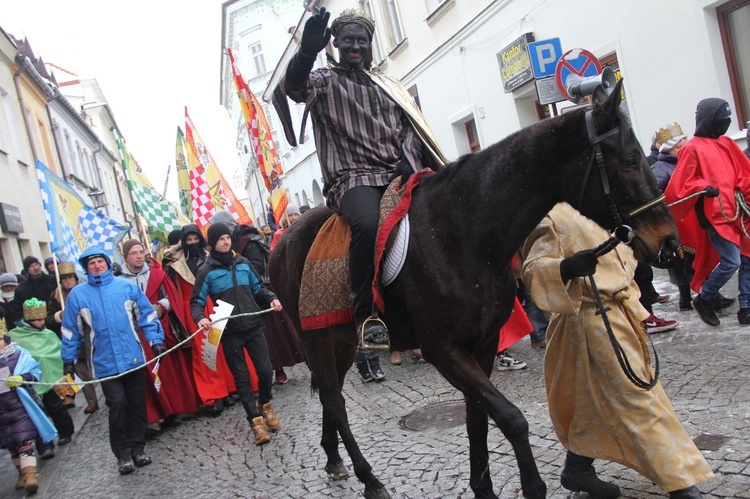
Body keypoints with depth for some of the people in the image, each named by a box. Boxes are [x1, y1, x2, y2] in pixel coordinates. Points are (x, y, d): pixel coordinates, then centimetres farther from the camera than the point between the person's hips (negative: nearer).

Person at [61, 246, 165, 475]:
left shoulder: (126, 286, 3)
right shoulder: (77, 294, 4)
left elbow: (147, 314, 7)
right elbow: (71, 330, 10)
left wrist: (155, 340, -1)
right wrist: (69, 359, 10)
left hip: (133, 358, 1)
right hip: (104, 363, -1)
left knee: (137, 404, 8)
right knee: (118, 404, -8)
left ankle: (138, 447, 23)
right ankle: (123, 454, 8)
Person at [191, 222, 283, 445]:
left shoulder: (242, 262, 8)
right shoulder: (206, 270, -3)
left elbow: (257, 288, 16)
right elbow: (197, 301, -3)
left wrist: (271, 298, -2)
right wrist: (200, 318, -23)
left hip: (253, 326, 3)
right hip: (229, 332, -2)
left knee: (265, 370, 1)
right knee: (241, 377, 4)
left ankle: (265, 404, 29)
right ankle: (256, 420, 15)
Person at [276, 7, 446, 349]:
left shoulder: (387, 85, 26)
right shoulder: (324, 81, 12)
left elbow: (411, 126, 20)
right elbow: (293, 86, -10)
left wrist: (409, 156, -1)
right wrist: (308, 50, -30)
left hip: (398, 172, 5)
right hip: (352, 177, -5)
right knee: (369, 223, -37)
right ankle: (367, 316, -26)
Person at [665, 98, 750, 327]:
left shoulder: (726, 143, 15)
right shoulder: (692, 149, -5)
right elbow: (680, 184, -10)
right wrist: (703, 187, -25)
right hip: (714, 214, -7)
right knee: (731, 261, -12)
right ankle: (703, 300, 9)